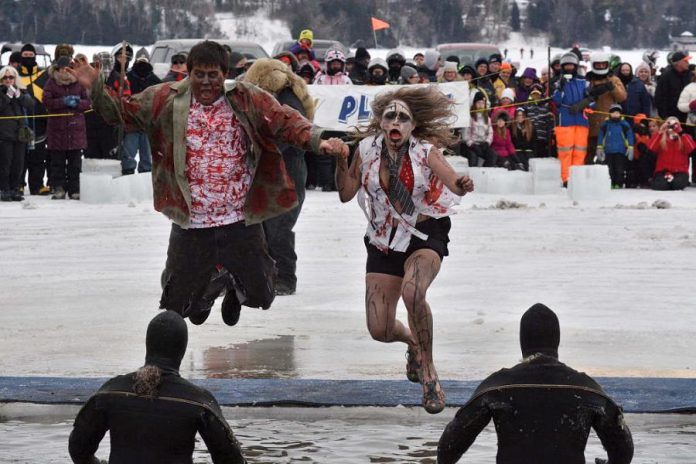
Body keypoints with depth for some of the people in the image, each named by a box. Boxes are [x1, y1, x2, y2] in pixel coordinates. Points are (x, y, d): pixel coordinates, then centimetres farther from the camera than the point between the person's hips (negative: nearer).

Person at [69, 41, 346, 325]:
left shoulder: (247, 99, -3)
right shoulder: (166, 100, 0)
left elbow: (287, 122, -10)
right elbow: (122, 112, 2)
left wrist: (317, 140, -27)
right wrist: (95, 89, -13)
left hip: (240, 221, 0)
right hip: (190, 224, 1)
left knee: (261, 298, 7)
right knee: (174, 307, 8)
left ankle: (236, 287, 46)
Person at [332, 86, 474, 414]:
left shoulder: (425, 151, -11)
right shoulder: (367, 149, -3)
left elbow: (454, 184, -24)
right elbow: (346, 194, 0)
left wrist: (463, 185, -47)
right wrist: (341, 162, -16)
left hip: (424, 236, -3)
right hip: (384, 241, 3)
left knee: (412, 292, -35)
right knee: (379, 330, -3)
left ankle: (428, 373, -16)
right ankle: (413, 342, 37)